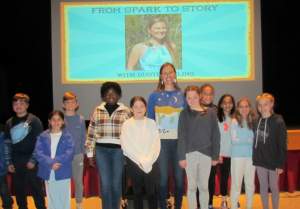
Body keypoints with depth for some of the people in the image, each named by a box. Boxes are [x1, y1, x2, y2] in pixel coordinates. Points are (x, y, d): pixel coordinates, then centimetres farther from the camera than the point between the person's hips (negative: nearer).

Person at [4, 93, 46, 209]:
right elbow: (7, 143, 10)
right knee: (19, 188, 11)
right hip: (16, 162, 4)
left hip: (31, 161, -4)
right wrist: (8, 162, 5)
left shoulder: (34, 120, -3)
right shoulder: (9, 122, 9)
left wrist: (33, 160, -11)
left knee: (36, 187, 3)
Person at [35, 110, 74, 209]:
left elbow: (69, 153, -10)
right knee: (52, 201, 13)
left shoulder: (67, 136, 0)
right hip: (48, 174, 2)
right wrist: (50, 163, -20)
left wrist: (54, 161, -20)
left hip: (63, 173, -1)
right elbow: (38, 153, -6)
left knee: (64, 200, 7)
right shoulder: (43, 136, 3)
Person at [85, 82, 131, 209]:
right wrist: (89, 153, 5)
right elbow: (91, 133, 7)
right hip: (101, 150, 1)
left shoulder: (125, 111, 3)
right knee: (105, 183, 3)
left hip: (118, 150, -1)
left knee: (116, 182, 7)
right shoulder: (97, 111, 6)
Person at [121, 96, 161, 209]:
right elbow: (126, 145, -8)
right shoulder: (127, 124, -1)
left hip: (150, 163, 1)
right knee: (137, 191, 8)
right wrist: (141, 160, -13)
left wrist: (149, 160, -14)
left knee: (151, 192, 2)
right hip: (133, 162, -1)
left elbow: (156, 143, -2)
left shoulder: (151, 123, 4)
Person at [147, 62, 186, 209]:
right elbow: (150, 120, 3)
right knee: (163, 177, 4)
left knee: (179, 176, 7)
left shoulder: (182, 94, 6)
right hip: (161, 141, -1)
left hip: (179, 141, 2)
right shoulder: (154, 95, 2)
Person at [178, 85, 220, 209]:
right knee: (192, 186, 6)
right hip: (190, 154, -1)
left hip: (206, 154, 1)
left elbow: (215, 135, 5)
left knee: (204, 186, 8)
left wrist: (215, 155, 1)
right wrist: (182, 157, -7)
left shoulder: (210, 113, 5)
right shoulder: (185, 114, 3)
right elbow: (181, 136, -1)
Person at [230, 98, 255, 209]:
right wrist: (250, 141, -8)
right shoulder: (234, 122, -5)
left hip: (251, 156, 3)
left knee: (250, 183, 11)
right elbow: (234, 140, -12)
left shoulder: (253, 122, 5)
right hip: (238, 156, -3)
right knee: (236, 183, 2)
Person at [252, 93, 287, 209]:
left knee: (273, 187, 8)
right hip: (260, 160, 3)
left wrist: (281, 164, -11)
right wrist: (254, 158, 0)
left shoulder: (278, 122, -11)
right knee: (263, 186, 12)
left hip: (273, 161, -3)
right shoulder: (255, 121, 0)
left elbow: (282, 145, -10)